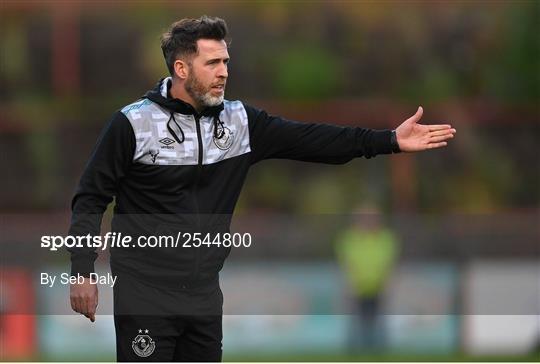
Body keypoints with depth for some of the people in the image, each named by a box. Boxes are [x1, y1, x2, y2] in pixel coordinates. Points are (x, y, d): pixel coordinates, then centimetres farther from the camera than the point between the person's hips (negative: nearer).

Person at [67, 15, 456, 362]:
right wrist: (82, 272, -11)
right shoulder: (133, 124, -10)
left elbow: (310, 139, 0)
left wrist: (391, 140, -8)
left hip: (205, 293, 6)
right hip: (145, 295, -6)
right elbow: (91, 199, -5)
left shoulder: (240, 121, 4)